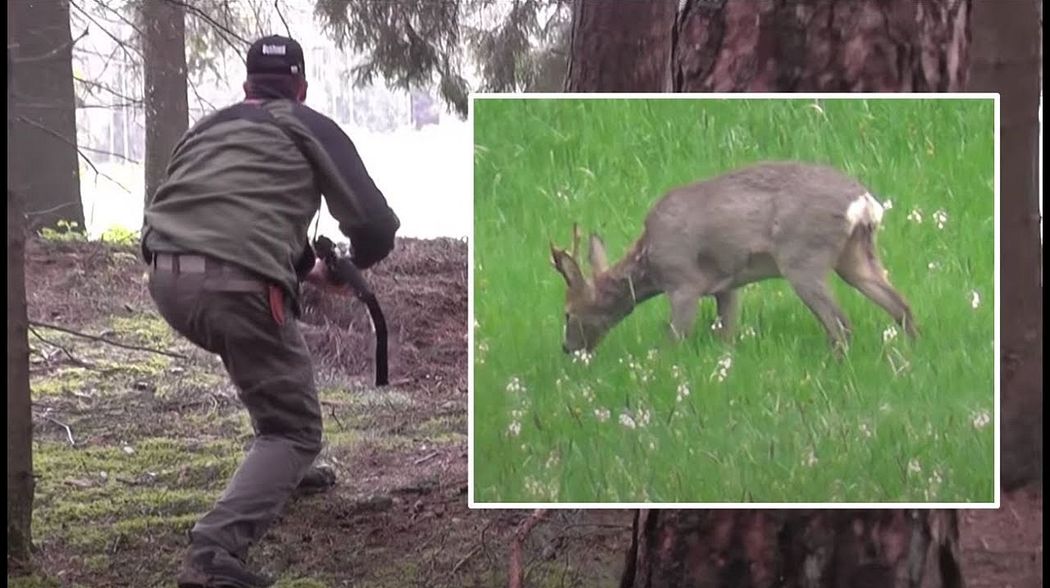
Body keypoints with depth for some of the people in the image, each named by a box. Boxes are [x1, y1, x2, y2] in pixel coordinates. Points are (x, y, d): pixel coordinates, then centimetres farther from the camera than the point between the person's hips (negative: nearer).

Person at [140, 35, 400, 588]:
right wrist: (355, 262, 31)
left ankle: (283, 471, 42)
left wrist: (304, 267, 47)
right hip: (237, 285, -6)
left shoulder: (208, 126, 29)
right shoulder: (309, 127, 13)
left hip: (166, 277, 7)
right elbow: (376, 227, 8)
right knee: (295, 430, 3)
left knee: (278, 350, 36)